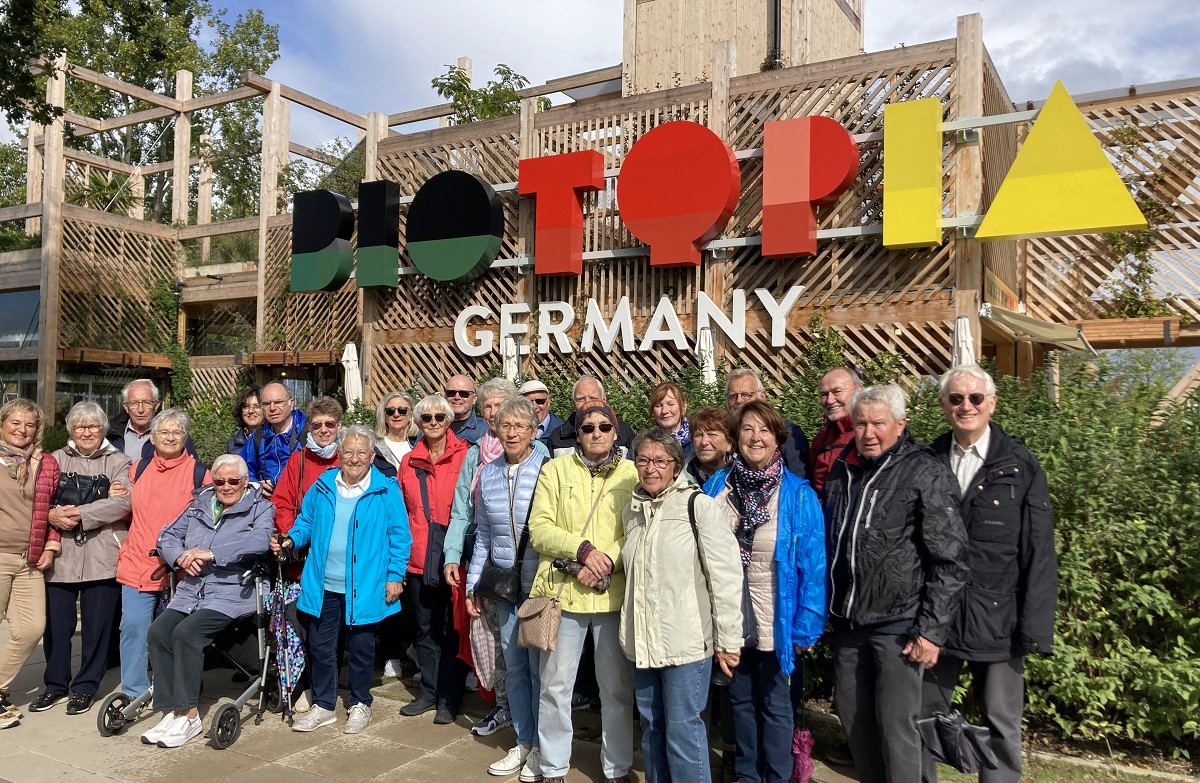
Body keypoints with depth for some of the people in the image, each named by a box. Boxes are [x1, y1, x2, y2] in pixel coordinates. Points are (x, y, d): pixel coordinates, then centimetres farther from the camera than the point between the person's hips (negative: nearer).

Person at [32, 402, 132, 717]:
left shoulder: (118, 461, 5)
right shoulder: (57, 460, 10)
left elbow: (124, 502, -10)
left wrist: (79, 514, -16)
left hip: (102, 557, -2)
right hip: (61, 555, 2)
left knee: (97, 625, 5)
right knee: (57, 623, 7)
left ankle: (86, 686, 19)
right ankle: (55, 683, 25)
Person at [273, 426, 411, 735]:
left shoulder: (386, 490, -7)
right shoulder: (322, 487, 5)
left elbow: (400, 536, -6)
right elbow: (306, 522, 15)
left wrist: (395, 576, -10)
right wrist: (290, 539, -3)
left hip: (365, 587, -3)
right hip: (323, 585, 4)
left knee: (361, 648, 10)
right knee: (320, 646, 12)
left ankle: (359, 705, 29)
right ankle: (323, 706, 28)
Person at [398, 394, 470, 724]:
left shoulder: (464, 456, -6)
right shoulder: (409, 462, 9)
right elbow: (403, 511, 14)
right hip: (419, 558, 5)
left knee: (451, 629, 5)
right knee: (425, 628, 15)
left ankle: (450, 697, 18)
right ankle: (428, 691, 29)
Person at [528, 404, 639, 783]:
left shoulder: (632, 473, 2)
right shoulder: (555, 470, 3)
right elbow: (539, 528, -4)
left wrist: (607, 563, -17)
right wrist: (583, 549, -16)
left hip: (614, 594, 0)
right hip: (563, 591, 0)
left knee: (617, 687, 10)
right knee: (555, 685, 10)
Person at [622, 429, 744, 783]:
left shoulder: (697, 505, -9)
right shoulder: (633, 510, 11)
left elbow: (726, 574, -13)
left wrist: (727, 639, -14)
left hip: (686, 640, -6)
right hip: (643, 640, 6)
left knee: (682, 727, -1)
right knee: (651, 725, 15)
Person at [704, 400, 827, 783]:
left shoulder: (798, 494, -13)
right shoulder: (716, 486, -3)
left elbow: (812, 564, -12)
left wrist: (806, 625, -14)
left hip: (774, 620, -3)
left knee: (774, 703, 12)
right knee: (741, 699, 20)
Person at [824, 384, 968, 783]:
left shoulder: (926, 472, -9)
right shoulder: (842, 471, 9)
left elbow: (950, 559, -12)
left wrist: (932, 630, -14)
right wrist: (828, 610, 16)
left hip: (899, 623, -6)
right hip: (848, 621, 6)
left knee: (895, 721, -1)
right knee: (852, 715, 13)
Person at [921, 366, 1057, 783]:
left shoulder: (1020, 467, -4)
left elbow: (1039, 554, -5)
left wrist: (1034, 628, -9)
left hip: (999, 619, -2)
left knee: (1001, 722, 9)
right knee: (924, 713, 14)